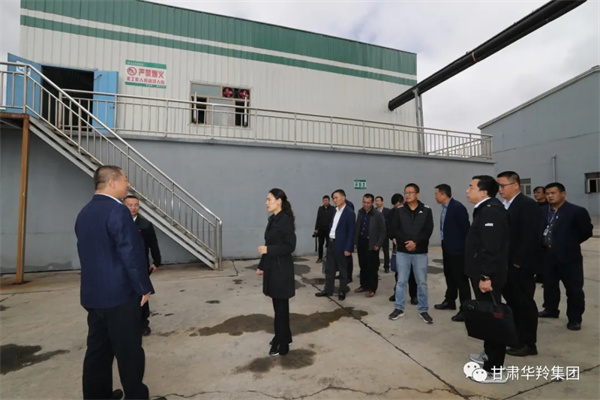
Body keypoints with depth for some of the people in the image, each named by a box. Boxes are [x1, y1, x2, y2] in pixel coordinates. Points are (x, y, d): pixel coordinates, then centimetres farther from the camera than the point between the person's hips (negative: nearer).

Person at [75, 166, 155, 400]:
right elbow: (131, 253, -21)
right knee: (129, 351, 5)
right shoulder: (117, 210, -19)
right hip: (120, 293, -9)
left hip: (93, 294, 9)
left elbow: (86, 251, 15)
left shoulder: (84, 212, 9)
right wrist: (144, 286, -12)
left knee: (97, 349, 17)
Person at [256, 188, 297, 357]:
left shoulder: (286, 220, -16)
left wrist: (267, 250, -20)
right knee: (278, 304, 18)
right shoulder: (272, 220, 9)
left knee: (281, 306, 4)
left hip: (281, 268, -8)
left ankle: (282, 344, 20)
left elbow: (290, 246, -19)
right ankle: (283, 336, 35)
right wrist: (262, 265, 15)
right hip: (271, 267, 8)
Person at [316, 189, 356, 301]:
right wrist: (328, 241, 9)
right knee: (329, 268, 15)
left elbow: (351, 231, -15)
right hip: (331, 243, 7)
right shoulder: (335, 210, 9)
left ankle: (343, 291, 24)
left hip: (341, 245, -7)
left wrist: (348, 248, -18)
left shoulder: (349, 212, -13)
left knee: (342, 269, 9)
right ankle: (328, 290, 27)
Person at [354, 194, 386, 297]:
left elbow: (383, 231, -8)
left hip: (371, 244, -5)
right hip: (361, 242, 5)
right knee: (363, 266, 12)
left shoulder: (378, 214, -8)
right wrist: (355, 242, 7)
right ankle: (364, 285, 25)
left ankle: (372, 289, 13)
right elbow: (357, 228, 11)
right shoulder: (360, 213, 8)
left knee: (372, 267, 2)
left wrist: (378, 244, -11)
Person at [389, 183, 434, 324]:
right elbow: (395, 230, -4)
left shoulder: (426, 210, 0)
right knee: (401, 281, 8)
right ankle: (399, 308, 21)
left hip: (420, 252, -1)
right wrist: (406, 242, -18)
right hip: (402, 251, 1)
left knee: (422, 282, 9)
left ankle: (423, 310, 24)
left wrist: (416, 242, -17)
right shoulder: (400, 211, 2)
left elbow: (428, 230, -6)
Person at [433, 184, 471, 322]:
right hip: (447, 248, 9)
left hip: (457, 249, -9)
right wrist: (445, 244, 12)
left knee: (461, 279, 0)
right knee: (449, 276, 19)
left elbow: (465, 228, -17)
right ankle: (450, 301, 34)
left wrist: (465, 247, -14)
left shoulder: (457, 207, -18)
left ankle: (465, 309, 9)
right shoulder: (445, 207, 8)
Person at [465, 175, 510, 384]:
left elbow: (491, 248, -27)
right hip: (482, 276, 10)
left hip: (487, 278, -10)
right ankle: (489, 353, 38)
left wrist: (486, 276, -25)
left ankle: (495, 369, 11)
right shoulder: (485, 209, 13)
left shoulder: (491, 211, -20)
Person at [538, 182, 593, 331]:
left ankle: (574, 318, 20)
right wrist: (543, 243, 1)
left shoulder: (577, 211, -9)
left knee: (574, 289, 6)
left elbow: (587, 231, -5)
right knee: (549, 286, 17)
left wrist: (570, 243, -4)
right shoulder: (542, 211, 5)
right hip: (547, 256, 4)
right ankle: (551, 309, 34)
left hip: (569, 256, -4)